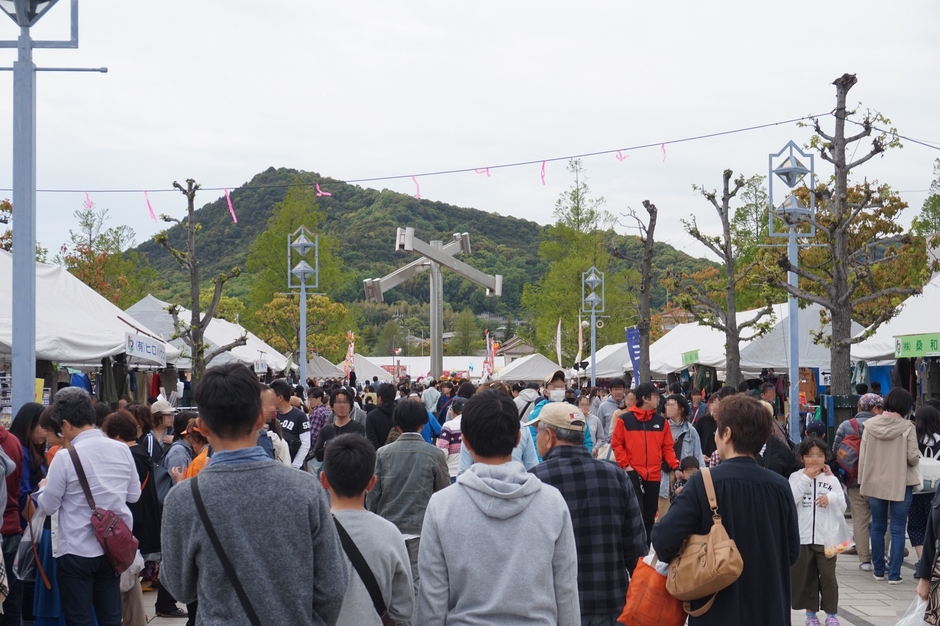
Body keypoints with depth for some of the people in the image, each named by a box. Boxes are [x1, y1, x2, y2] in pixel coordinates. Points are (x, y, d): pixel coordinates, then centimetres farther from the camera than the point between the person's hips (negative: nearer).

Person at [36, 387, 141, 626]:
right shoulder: (122, 449, 0)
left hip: (76, 552, -5)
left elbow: (49, 506, -5)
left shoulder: (65, 456, -15)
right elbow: (134, 494, 10)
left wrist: (44, 487, 15)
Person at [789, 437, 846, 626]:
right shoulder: (796, 477, 0)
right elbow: (790, 502, -14)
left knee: (828, 576, 3)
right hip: (802, 537, 0)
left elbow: (843, 507, 3)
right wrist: (806, 479, -15)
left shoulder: (831, 479, 3)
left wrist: (831, 498, -17)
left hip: (826, 537, 0)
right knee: (805, 576, 8)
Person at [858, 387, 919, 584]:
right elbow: (913, 458, -13)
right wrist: (917, 456, 11)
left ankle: (878, 570, 21)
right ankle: (894, 573, 3)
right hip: (901, 485, -3)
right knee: (898, 530, 4)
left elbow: (862, 456, 1)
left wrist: (862, 482, 9)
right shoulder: (907, 427, -12)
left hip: (874, 484, 3)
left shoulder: (870, 425, -2)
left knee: (878, 527, 15)